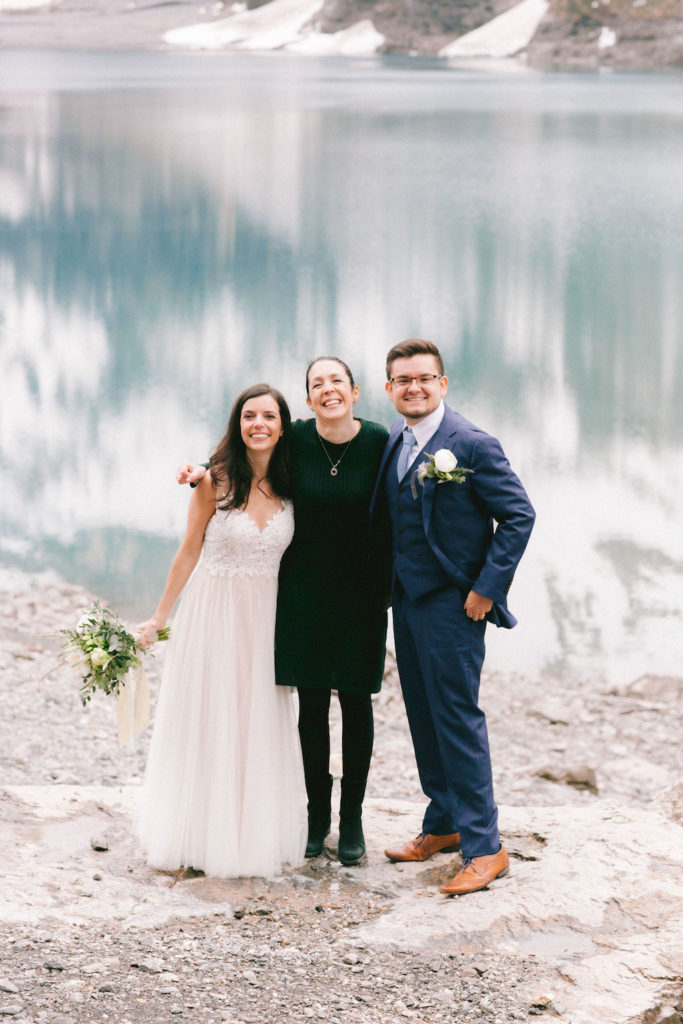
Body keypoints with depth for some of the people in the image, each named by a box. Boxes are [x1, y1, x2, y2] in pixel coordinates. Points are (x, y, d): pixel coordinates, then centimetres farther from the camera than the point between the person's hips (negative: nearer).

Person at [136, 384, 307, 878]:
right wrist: (159, 617, 1)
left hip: (264, 618, 3)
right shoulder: (215, 482, -9)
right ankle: (204, 836, 13)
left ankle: (255, 834, 19)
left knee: (259, 726, 9)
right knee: (206, 724, 4)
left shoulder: (290, 487, 1)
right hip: (213, 613, -3)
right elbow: (189, 552, -2)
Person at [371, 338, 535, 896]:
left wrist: (487, 588, -15)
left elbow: (519, 515, -13)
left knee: (457, 717, -7)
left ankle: (483, 846, -2)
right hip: (407, 599, 8)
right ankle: (443, 824, 28)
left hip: (453, 603, -8)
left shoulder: (472, 444, -13)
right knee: (424, 717, 15)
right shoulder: (394, 442, 8)